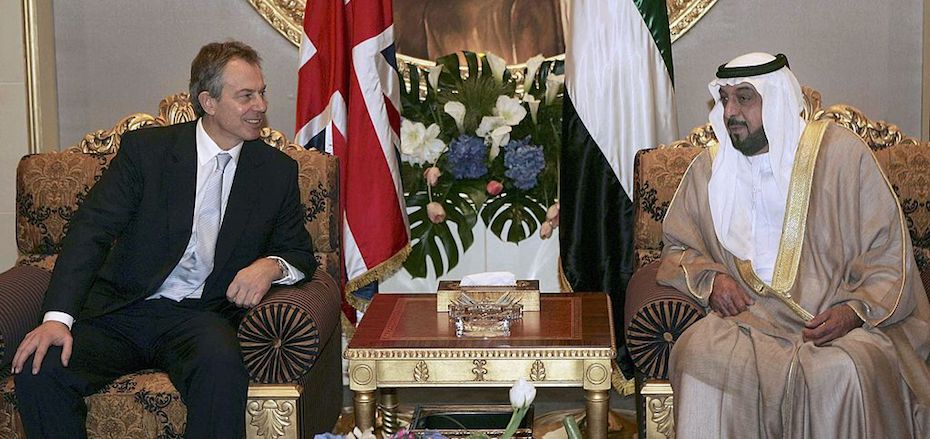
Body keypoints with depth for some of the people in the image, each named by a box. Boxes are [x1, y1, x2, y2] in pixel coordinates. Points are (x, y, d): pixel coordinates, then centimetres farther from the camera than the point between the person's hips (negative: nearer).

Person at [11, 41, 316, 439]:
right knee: (38, 369, -26)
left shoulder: (277, 171, 9)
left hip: (200, 316, 0)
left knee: (221, 362, -36)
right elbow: (91, 231, -6)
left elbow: (300, 253, 16)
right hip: (120, 312, 0)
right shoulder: (146, 148, 1)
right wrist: (58, 316, -21)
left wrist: (271, 265, -11)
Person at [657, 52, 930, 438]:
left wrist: (855, 310, -14)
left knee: (839, 370, -35)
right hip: (746, 316, 2)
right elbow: (677, 249, 21)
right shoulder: (708, 170, 14)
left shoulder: (840, 152, 3)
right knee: (699, 354, -31)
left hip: (835, 319, -2)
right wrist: (709, 277, -1)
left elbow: (887, 252, 2)